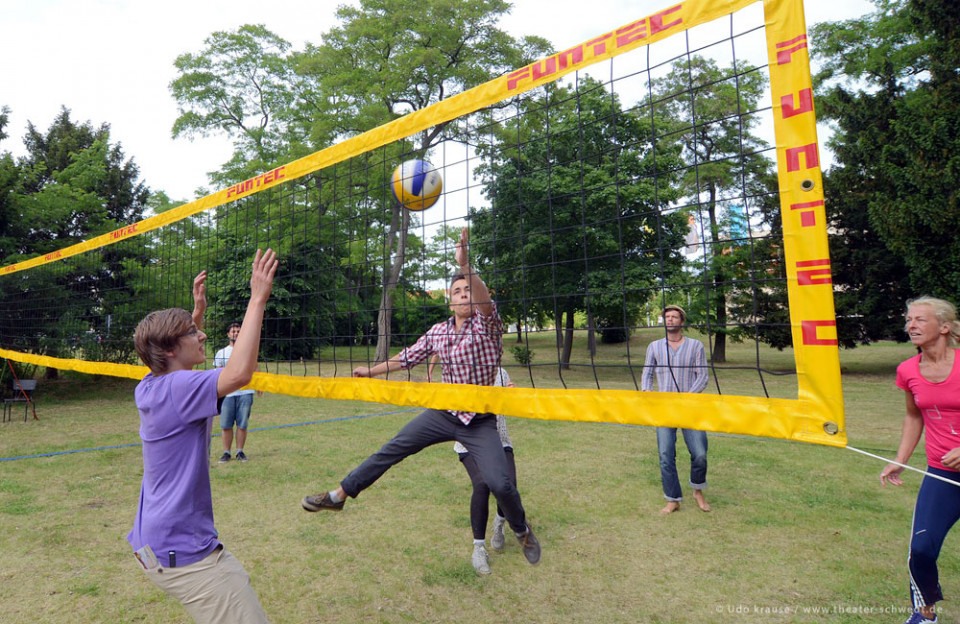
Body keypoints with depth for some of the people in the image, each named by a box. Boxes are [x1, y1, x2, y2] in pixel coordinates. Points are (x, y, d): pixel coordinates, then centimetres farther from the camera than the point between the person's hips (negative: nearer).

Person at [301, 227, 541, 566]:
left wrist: (465, 266, -50)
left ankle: (522, 530, 18)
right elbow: (409, 357, 16)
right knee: (391, 450, 4)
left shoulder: (487, 325, -11)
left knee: (499, 483, -14)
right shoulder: (437, 332, 3)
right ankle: (339, 495, 20)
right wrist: (372, 370, 21)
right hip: (443, 413, 4)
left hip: (480, 422, -4)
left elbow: (485, 301, -35)